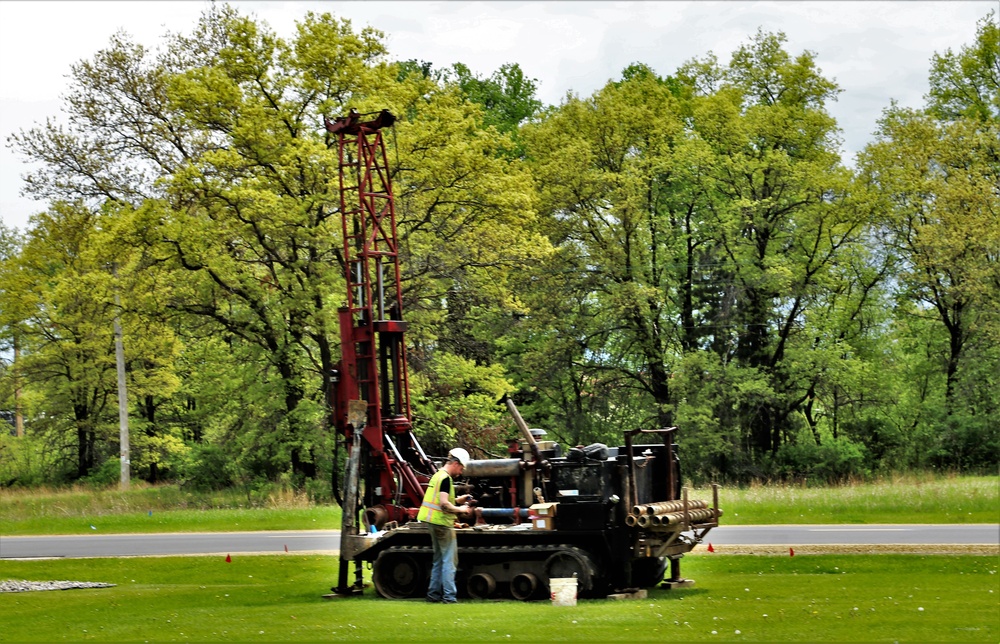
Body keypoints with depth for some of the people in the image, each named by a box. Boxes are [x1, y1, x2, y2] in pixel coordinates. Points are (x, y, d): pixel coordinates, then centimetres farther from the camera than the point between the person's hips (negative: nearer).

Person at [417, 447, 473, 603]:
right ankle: (449, 595, -4)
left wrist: (457, 500, 15)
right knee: (449, 561, -4)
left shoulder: (437, 475, 13)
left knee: (439, 560, 15)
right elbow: (444, 504, -25)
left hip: (433, 523, 10)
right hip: (442, 523, -10)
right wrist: (460, 509, -11)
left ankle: (434, 593, 17)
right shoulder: (446, 478, -16)